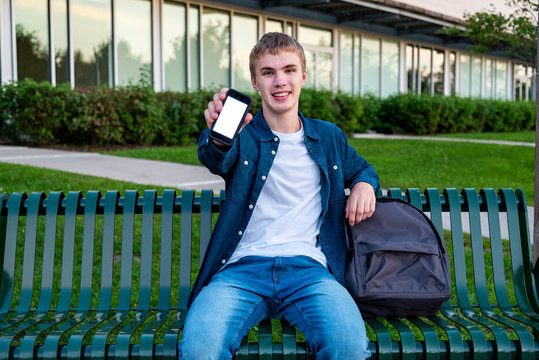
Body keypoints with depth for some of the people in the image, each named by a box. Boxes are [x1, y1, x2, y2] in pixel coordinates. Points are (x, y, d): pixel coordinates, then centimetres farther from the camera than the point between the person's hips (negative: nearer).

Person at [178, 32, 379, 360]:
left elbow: (361, 168, 39)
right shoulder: (243, 135, 8)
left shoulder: (330, 138, 19)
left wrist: (365, 184, 13)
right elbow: (216, 161, -15)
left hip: (307, 268, 2)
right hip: (241, 268, -1)